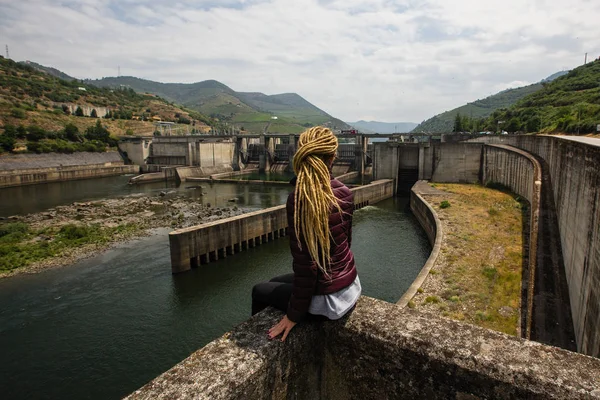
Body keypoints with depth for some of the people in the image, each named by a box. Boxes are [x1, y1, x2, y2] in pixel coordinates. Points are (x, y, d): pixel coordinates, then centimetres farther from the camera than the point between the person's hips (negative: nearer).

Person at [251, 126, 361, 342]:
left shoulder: (299, 199, -26)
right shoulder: (345, 192, -5)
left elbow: (305, 264, -24)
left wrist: (294, 314, -11)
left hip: (327, 298, -6)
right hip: (350, 284, 6)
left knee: (260, 290, 21)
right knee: (275, 283, 28)